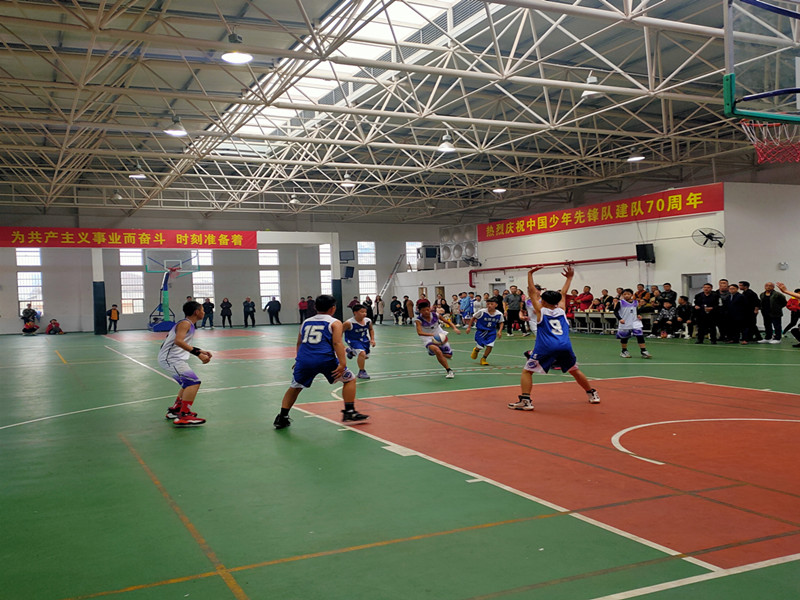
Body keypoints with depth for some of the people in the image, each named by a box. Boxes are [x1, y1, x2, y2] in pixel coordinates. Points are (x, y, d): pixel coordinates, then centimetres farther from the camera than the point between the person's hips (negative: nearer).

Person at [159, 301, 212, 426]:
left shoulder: (190, 325, 18)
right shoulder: (185, 323, -13)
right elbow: (178, 341, -30)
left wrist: (200, 351, 18)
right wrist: (198, 354, -33)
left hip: (173, 358, 11)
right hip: (170, 358, -11)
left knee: (188, 383, 24)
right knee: (194, 382, -19)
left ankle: (174, 410, 34)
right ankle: (183, 417, -22)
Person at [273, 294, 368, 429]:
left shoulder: (305, 322, 22)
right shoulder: (335, 323, 7)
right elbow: (337, 343, -6)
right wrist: (342, 364, -13)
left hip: (304, 359, 4)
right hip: (325, 359, -4)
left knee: (295, 387, 24)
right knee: (350, 379, 16)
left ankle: (282, 418, 21)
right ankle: (349, 413, 12)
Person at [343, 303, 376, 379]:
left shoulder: (368, 321, -14)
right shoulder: (349, 323, -29)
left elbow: (371, 329, 10)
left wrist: (372, 339, -1)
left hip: (363, 339, 6)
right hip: (353, 340, -6)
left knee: (366, 356, 21)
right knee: (362, 353, -27)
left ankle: (351, 351, 50)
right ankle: (361, 372, -5)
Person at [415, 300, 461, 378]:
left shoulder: (435, 315, -12)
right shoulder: (418, 320, -20)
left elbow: (448, 322, 0)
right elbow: (419, 332, -35)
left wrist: (455, 328, -20)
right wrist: (433, 335, -49)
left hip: (440, 338, 4)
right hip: (428, 339, -4)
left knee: (448, 356, 2)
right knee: (438, 351, -32)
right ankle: (449, 371, -20)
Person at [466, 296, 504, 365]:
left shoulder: (499, 314, -10)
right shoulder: (482, 311, -17)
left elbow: (501, 323, 7)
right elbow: (473, 318, -3)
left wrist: (500, 331, -7)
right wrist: (469, 327, -2)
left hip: (491, 332, 2)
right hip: (481, 331, -2)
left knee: (490, 346, -13)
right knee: (480, 347, -5)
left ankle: (483, 359, 14)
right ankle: (476, 350, 37)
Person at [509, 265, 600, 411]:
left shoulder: (541, 310, 9)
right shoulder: (561, 310, 17)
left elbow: (533, 292, 13)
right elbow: (563, 294, 32)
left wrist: (530, 274, 18)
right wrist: (569, 278, 41)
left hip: (546, 347, -4)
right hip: (565, 346, 4)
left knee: (527, 371, 4)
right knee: (575, 371, 25)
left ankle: (525, 400, -11)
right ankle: (593, 394, 32)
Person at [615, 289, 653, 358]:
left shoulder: (636, 302, 6)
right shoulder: (620, 302, -7)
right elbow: (615, 311, -9)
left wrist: (638, 315, 2)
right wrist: (620, 318, -22)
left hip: (635, 322, 2)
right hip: (624, 324, -2)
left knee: (640, 335, -9)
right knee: (624, 337, 9)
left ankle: (643, 351, -5)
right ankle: (624, 351, 28)